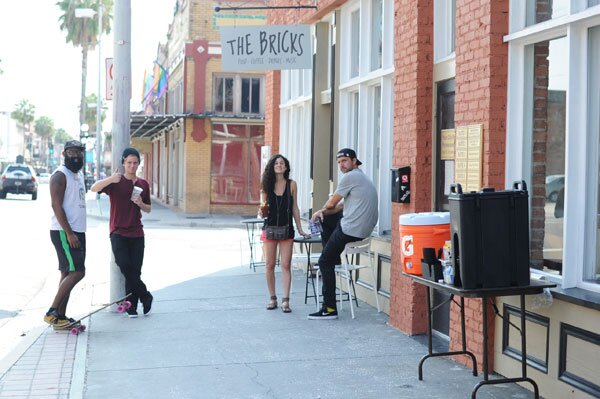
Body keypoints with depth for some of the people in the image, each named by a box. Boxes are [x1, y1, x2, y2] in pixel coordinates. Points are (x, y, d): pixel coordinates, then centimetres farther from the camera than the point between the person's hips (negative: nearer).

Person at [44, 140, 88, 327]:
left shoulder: (79, 174, 18)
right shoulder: (60, 175, -11)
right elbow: (56, 205, -18)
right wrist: (69, 233, -22)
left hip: (77, 231, 9)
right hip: (64, 232, -9)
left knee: (68, 273, 9)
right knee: (77, 272, -14)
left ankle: (61, 317, 12)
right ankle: (52, 312, -9)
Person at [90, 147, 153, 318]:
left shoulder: (143, 184, 11)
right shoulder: (115, 182, -1)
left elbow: (148, 209, 20)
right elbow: (94, 188, -19)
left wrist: (141, 204, -4)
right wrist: (110, 179, -37)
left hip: (136, 234, 3)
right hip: (118, 233, -3)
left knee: (135, 271, 2)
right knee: (125, 266, -18)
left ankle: (132, 306, 11)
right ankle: (145, 296, -1)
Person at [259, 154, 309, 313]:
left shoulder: (291, 184, 1)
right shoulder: (266, 185, 2)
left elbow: (294, 208, 7)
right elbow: (263, 206, 9)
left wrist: (300, 229, 7)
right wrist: (261, 213, -14)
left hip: (286, 229, -1)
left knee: (286, 265, -5)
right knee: (269, 265, 4)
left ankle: (285, 300, -5)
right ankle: (273, 298, 15)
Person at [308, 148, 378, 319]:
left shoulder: (350, 177, -11)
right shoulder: (362, 178, 21)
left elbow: (331, 204, -5)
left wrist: (322, 210, 17)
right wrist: (323, 212, 7)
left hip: (351, 230, -10)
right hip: (365, 228, 10)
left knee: (325, 262, 0)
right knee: (325, 220, 27)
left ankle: (330, 309, -2)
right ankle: (334, 260, 29)